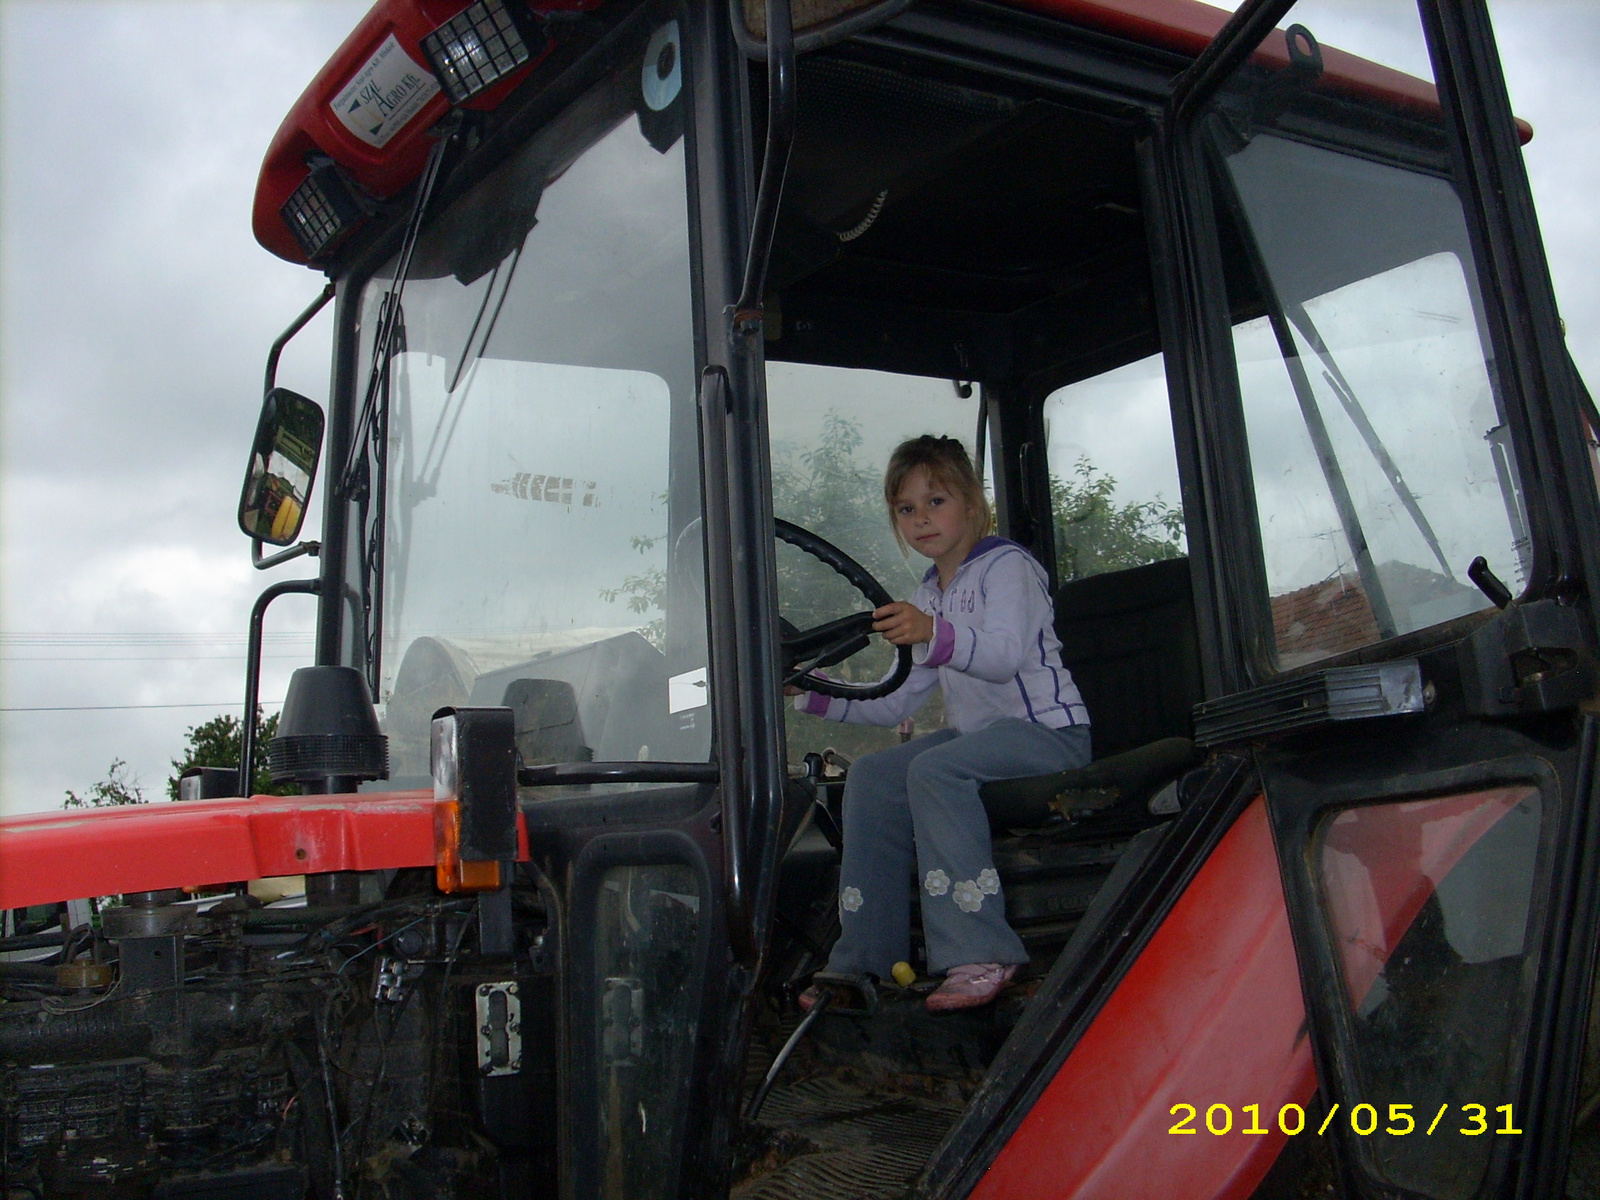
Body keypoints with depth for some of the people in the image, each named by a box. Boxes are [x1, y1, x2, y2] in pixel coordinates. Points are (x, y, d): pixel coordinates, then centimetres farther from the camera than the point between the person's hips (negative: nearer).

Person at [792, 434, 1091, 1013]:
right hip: (973, 732, 8)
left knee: (934, 769, -32)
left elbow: (1004, 654, -28)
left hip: (1048, 731, -8)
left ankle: (979, 955, -31)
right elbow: (894, 703, 14)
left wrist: (935, 635, -46)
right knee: (871, 778, -11)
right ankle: (866, 961, -7)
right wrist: (814, 695, 4)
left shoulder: (1007, 566, -7)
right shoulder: (928, 598, 17)